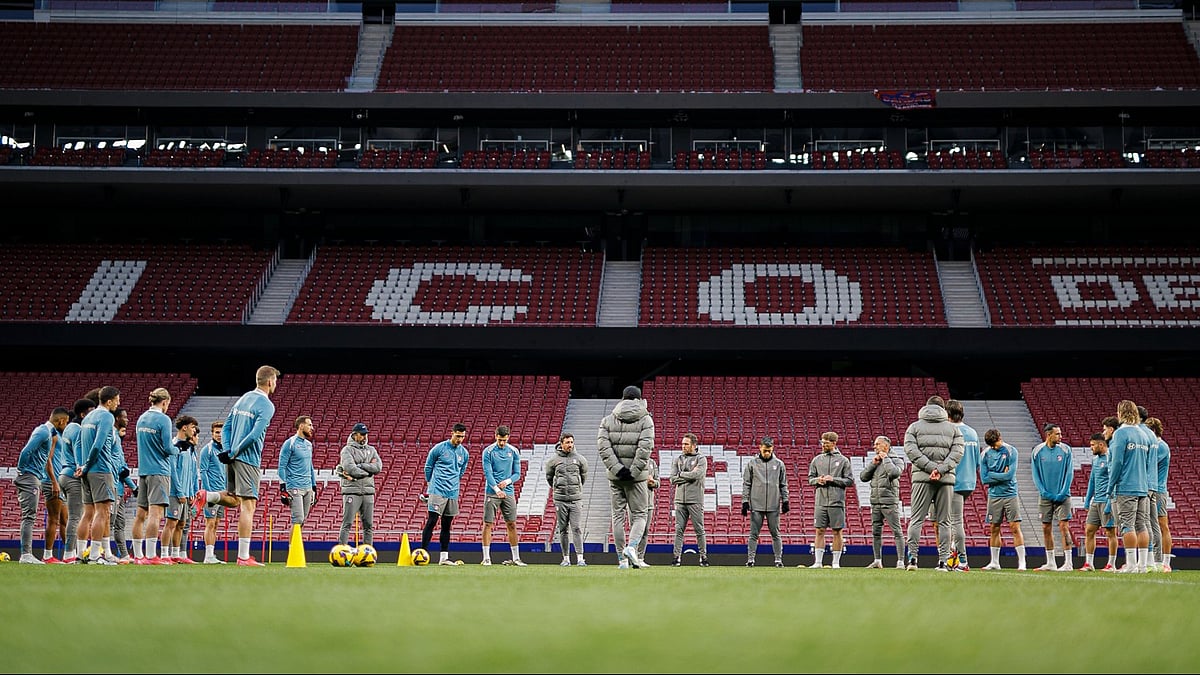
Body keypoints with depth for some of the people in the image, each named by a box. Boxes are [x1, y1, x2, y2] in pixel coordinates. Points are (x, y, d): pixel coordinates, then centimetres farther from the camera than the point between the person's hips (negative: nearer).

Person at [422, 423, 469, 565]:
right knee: (431, 521, -10)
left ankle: (444, 557, 11)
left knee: (447, 525, 8)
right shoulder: (439, 448, -6)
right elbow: (428, 466, 6)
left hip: (453, 493, 5)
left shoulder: (464, 453, 9)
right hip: (438, 491, -5)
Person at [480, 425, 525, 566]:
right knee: (488, 524, -4)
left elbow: (517, 474, 9)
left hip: (509, 493, 3)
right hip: (491, 492, -3)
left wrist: (508, 481, -11)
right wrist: (497, 489, -23)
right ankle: (486, 557, 0)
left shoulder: (514, 452, 6)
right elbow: (488, 473, -10)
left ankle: (516, 558, 11)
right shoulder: (488, 452, -3)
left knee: (512, 525, 5)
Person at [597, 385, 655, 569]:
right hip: (637, 477, -2)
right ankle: (631, 547, -20)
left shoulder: (608, 419, 8)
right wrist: (634, 471, -14)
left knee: (618, 516, 8)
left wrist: (617, 468, -11)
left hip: (615, 476, 2)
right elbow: (645, 447, -14)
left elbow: (603, 445, -5)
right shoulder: (645, 419, -1)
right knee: (639, 515, 5)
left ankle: (622, 559, 6)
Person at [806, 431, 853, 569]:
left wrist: (833, 479, -12)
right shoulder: (817, 460, 10)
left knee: (837, 532, 2)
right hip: (820, 502, 2)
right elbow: (810, 478, 15)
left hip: (837, 502, -2)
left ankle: (836, 562, 8)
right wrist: (817, 480, -7)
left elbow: (850, 480, -1)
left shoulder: (843, 460, 2)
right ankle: (817, 561, 5)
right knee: (819, 531, 2)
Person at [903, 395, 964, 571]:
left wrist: (931, 467, -9)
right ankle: (943, 561, -1)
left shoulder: (914, 427, 9)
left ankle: (912, 557, -9)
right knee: (943, 521, 4)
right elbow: (957, 451, -2)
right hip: (947, 479, 1)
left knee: (916, 519, 2)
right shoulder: (953, 429, 11)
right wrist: (941, 469, -10)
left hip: (922, 477, -1)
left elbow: (910, 449, -5)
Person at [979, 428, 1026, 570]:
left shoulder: (1011, 451, -5)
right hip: (994, 495, 3)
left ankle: (1022, 562, -5)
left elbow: (1010, 474, -13)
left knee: (1015, 528, -6)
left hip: (1010, 494, -3)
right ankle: (995, 562, 14)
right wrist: (1002, 476, -8)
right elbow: (984, 478, -3)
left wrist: (993, 475, -6)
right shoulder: (985, 454, 4)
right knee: (994, 529, 6)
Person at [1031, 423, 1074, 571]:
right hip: (1045, 496, 2)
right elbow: (1036, 474, 4)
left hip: (1062, 496, -2)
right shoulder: (1038, 451, 1)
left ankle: (1068, 562, -7)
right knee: (1046, 528, 4)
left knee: (1064, 526, -8)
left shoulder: (1065, 450, -1)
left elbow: (1069, 473, -1)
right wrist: (1044, 492, -7)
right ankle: (1050, 563, 13)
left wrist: (1062, 493, -9)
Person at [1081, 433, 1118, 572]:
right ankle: (1089, 563, 10)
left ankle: (1111, 565, 3)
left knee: (1110, 532, -2)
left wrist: (1110, 503, -19)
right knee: (1089, 530, 6)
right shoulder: (1095, 459, 16)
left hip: (1106, 501, -9)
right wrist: (1087, 500, 20)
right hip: (1095, 502, 9)